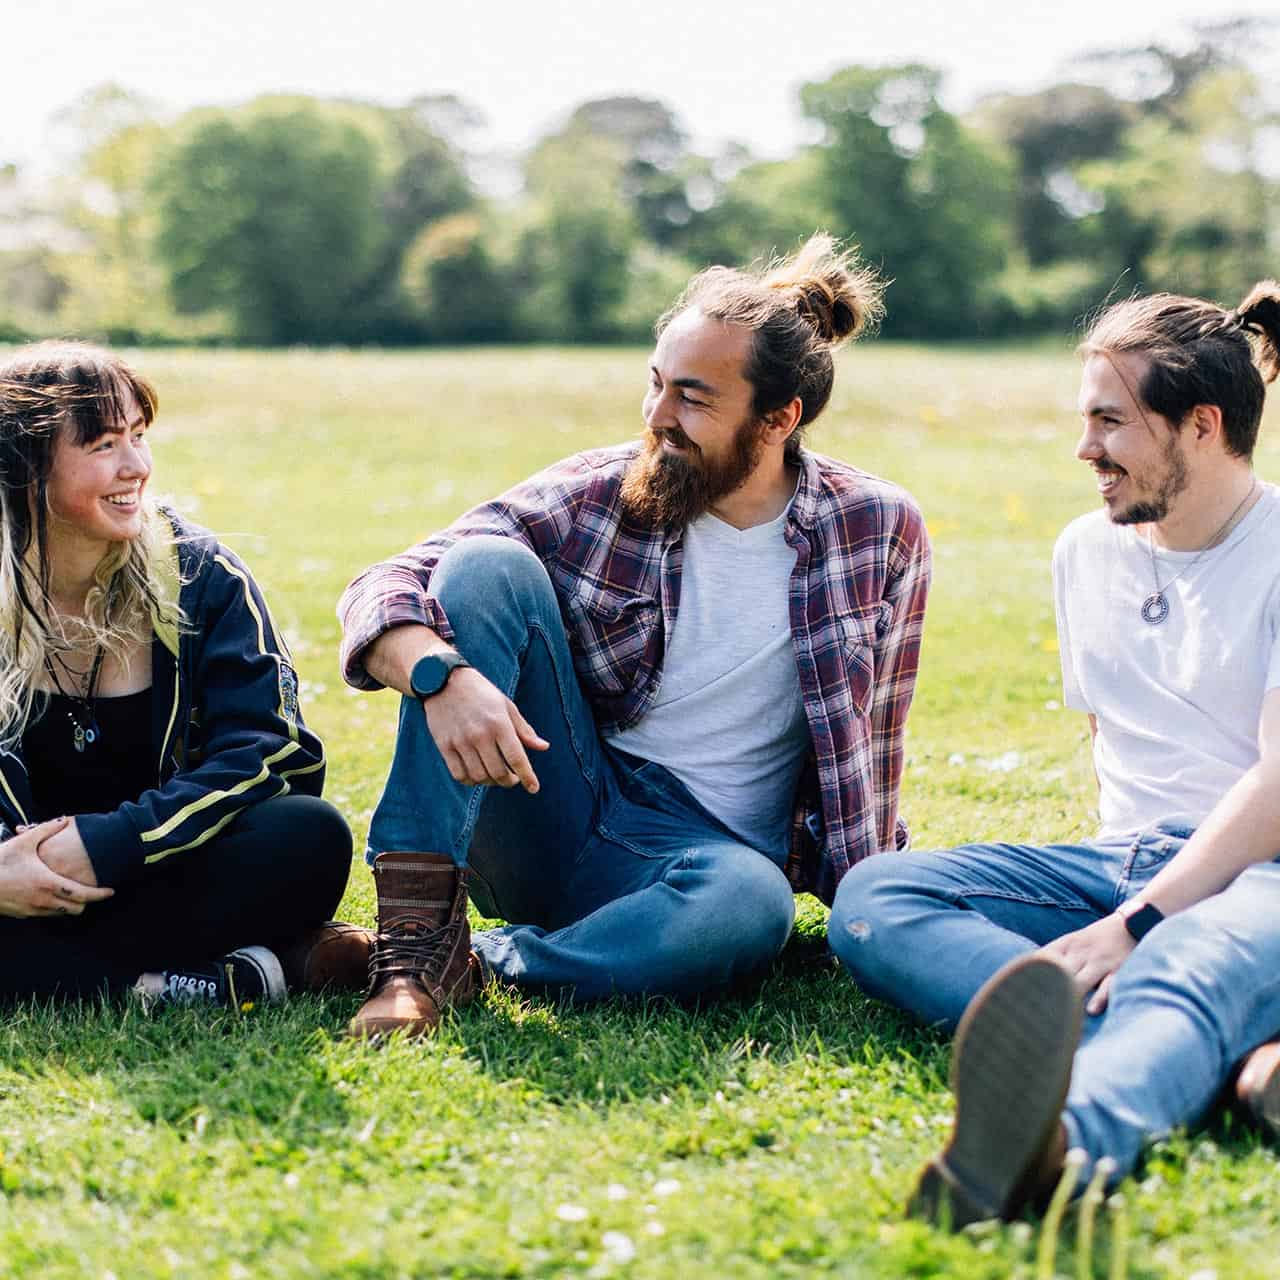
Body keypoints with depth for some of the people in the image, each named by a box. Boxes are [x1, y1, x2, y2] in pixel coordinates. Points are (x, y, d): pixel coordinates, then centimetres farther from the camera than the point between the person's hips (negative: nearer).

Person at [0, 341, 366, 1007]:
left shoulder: (200, 576, -3)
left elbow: (269, 748, -12)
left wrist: (107, 843, -23)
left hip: (158, 875, 0)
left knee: (309, 838, -29)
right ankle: (240, 975, -29)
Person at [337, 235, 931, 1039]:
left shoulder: (879, 531, -2)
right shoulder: (594, 496, -4)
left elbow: (871, 747, 8)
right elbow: (382, 589, -11)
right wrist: (441, 673, -33)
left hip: (707, 846, -1)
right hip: (554, 816, 1)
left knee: (749, 903, -39)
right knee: (489, 563, -21)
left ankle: (479, 966, -18)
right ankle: (418, 932, -26)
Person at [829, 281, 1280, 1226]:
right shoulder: (1087, 552, 17)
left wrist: (1135, 924, -24)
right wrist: (1124, 888, 13)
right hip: (1124, 861, 6)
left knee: (1196, 961, -42)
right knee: (872, 896, -21)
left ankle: (1059, 1141, -77)